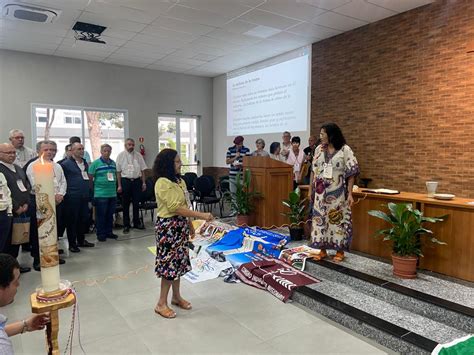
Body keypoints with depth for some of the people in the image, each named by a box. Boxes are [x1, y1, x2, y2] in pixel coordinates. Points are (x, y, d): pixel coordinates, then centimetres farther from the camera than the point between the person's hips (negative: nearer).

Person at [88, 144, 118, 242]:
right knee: (101, 215, 2)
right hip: (100, 194, -5)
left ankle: (109, 232, 24)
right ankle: (100, 234, 12)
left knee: (110, 215, 12)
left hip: (112, 194, 5)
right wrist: (92, 190, -5)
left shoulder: (113, 163, 11)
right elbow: (90, 178, -4)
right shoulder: (95, 163, -5)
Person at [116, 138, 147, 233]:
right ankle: (126, 225, 16)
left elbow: (142, 170, 8)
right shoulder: (121, 155, 0)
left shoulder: (138, 155, 5)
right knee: (126, 204, 6)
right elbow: (118, 171, -2)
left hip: (137, 180, 2)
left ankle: (137, 222, 22)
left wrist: (144, 183, 4)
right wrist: (119, 185, -6)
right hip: (125, 180, -2)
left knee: (136, 203, 9)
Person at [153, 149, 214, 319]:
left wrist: (190, 224, 16)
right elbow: (176, 208, -24)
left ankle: (176, 297, 30)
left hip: (180, 225, 8)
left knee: (178, 262, 15)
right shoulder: (163, 183, -19)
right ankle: (161, 304, 13)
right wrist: (202, 215, -25)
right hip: (168, 227, -8)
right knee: (169, 263, -1)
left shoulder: (179, 180, 9)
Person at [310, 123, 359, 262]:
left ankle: (340, 250, 17)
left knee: (338, 219, 3)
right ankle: (322, 249, 18)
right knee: (320, 218, 6)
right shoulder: (319, 149, 6)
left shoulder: (345, 150, -6)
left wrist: (350, 194, -10)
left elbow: (351, 173, -6)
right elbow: (314, 171, 11)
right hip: (321, 192, 4)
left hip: (338, 193, -4)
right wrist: (310, 189, 9)